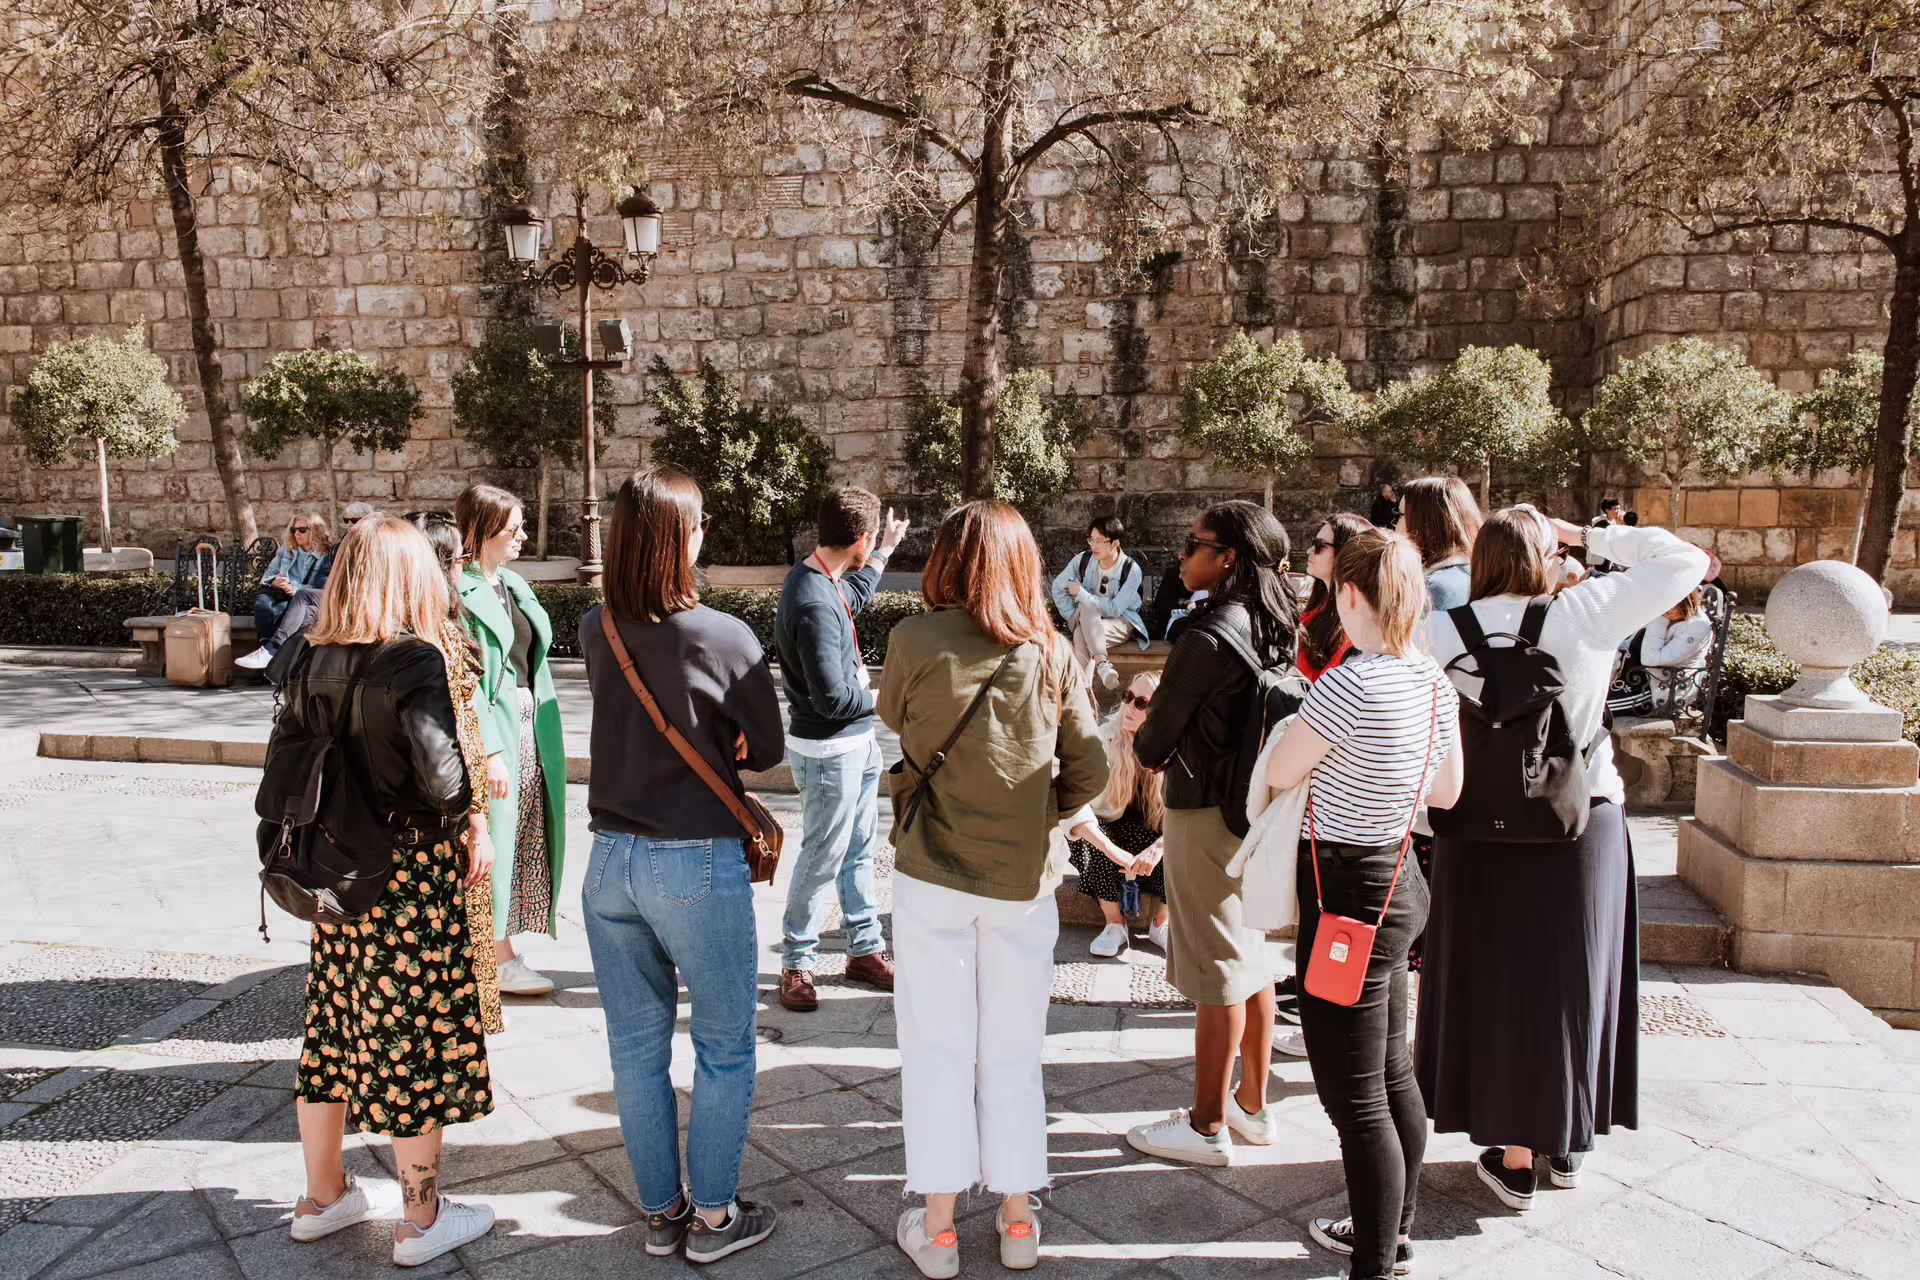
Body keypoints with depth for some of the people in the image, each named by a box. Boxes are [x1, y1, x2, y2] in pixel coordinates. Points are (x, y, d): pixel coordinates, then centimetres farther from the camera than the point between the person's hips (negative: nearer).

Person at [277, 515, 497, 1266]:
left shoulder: (313, 660, 3)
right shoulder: (415, 660, -18)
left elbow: (283, 750, 9)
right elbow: (439, 773, -25)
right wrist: (468, 819, -8)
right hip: (412, 871, -7)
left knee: (335, 1029, 19)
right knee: (414, 1037, 5)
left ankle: (322, 1197, 35)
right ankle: (421, 1221, 18)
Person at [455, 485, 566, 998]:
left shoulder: (514, 584, 14)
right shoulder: (459, 591, -13)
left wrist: (544, 735, 15)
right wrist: (489, 750, -21)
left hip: (530, 729, 8)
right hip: (492, 731, -8)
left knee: (524, 836, 13)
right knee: (495, 836, -1)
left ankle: (501, 947, 26)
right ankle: (499, 958, 10)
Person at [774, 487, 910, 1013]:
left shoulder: (824, 579, 3)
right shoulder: (814, 604, -28)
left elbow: (855, 594, 30)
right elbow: (831, 697, -29)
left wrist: (884, 553, 36)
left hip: (858, 742, 10)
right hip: (829, 751, -10)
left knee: (858, 850, 18)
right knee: (822, 858, 3)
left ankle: (864, 949, 31)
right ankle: (796, 963, 19)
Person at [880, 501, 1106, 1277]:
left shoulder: (916, 640, -9)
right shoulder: (1050, 652, -4)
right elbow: (1090, 771, -4)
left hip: (932, 874, -2)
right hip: (1024, 879, 2)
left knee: (938, 1051, 11)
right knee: (1013, 1054, 15)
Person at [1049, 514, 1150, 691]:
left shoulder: (1131, 570, -16)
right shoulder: (1084, 559, -7)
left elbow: (1115, 609, -19)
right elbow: (1058, 587, 4)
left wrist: (1081, 594, -20)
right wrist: (1073, 618, -5)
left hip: (1121, 622, -3)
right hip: (1087, 621, 3)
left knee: (1081, 635, -33)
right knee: (1087, 606, -35)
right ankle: (1102, 663, -39)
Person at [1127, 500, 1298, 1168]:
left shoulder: (1208, 637, -22)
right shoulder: (1272, 627, 4)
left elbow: (1154, 741, -14)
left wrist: (1148, 748, 7)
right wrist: (1174, 743, 6)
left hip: (1206, 813, -9)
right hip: (1257, 807, 9)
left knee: (1217, 972, 2)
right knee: (1253, 961, 17)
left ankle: (1208, 1125, 16)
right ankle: (1253, 1105, 31)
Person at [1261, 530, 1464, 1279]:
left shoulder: (1350, 684, -25)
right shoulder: (1436, 684, 2)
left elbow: (1278, 774, -12)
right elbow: (1447, 792, 13)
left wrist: (1306, 735, 7)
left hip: (1346, 894, -9)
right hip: (1397, 884, 9)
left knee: (1355, 1096, 2)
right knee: (1392, 1071, 22)